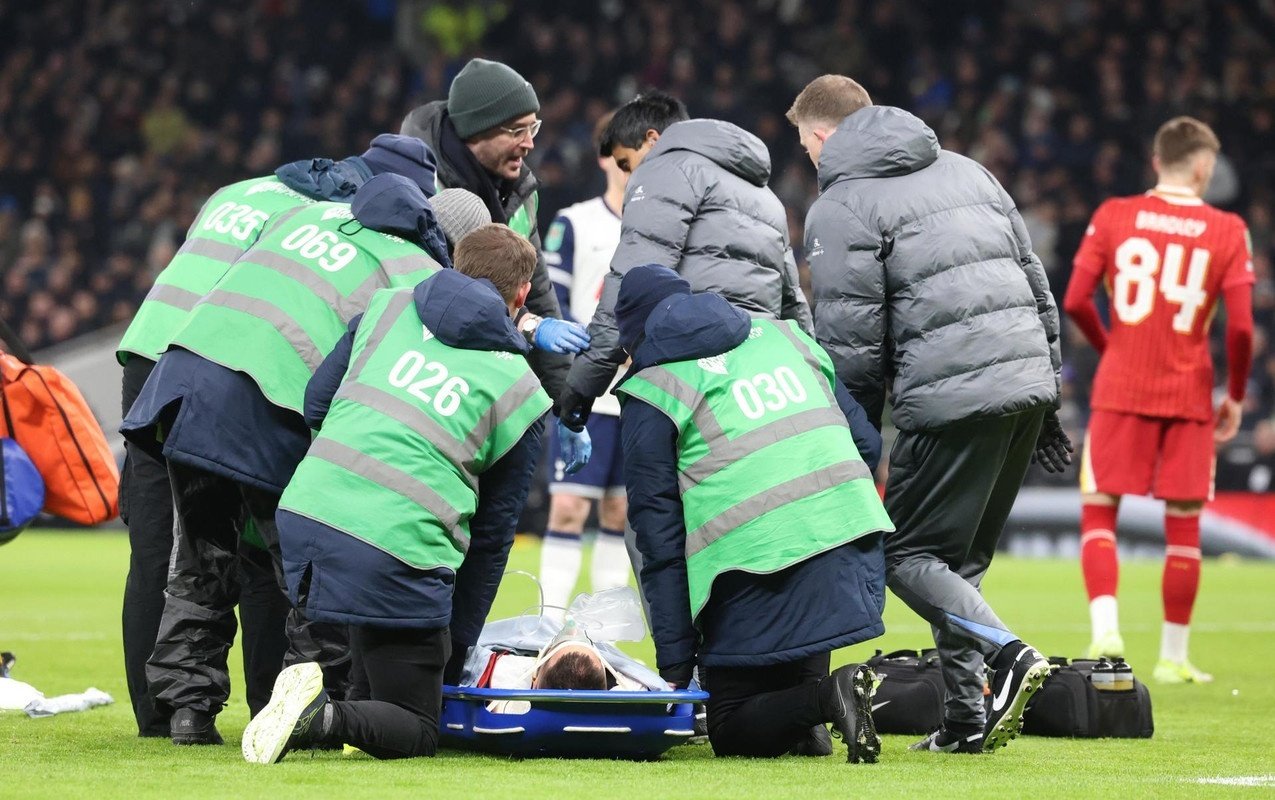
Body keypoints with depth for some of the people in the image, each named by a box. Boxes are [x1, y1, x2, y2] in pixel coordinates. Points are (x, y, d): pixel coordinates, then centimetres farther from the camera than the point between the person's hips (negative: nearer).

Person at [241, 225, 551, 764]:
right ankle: (324, 717, -22)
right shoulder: (523, 395, 11)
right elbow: (492, 535, 14)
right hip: (401, 551, -5)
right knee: (418, 731, 7)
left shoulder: (389, 306, 16)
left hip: (304, 517, 5)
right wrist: (458, 650, 21)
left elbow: (317, 401, 20)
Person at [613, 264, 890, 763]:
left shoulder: (649, 391, 7)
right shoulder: (780, 334, 22)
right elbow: (867, 443, 21)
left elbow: (660, 539, 3)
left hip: (755, 565, -5)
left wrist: (674, 666, 6)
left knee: (732, 732, 7)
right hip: (854, 538, 5)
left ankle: (825, 700, -19)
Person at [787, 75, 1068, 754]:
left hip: (952, 396, -7)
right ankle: (966, 722, 11)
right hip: (1029, 381, 7)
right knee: (961, 558, 16)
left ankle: (1007, 654, -21)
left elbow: (850, 342, -6)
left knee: (906, 555, 1)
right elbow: (1036, 283, 21)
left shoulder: (841, 207, 0)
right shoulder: (963, 170, 22)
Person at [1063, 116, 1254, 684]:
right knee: (1183, 525, 8)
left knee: (1099, 510, 6)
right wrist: (1235, 396, 7)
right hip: (1188, 394, 0)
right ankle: (1173, 658, 11)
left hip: (1121, 388, 0)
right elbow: (1241, 327, -7)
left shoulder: (1114, 216, 1)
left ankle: (1105, 627, -15)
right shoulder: (1228, 231, -1)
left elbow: (1075, 301, -3)